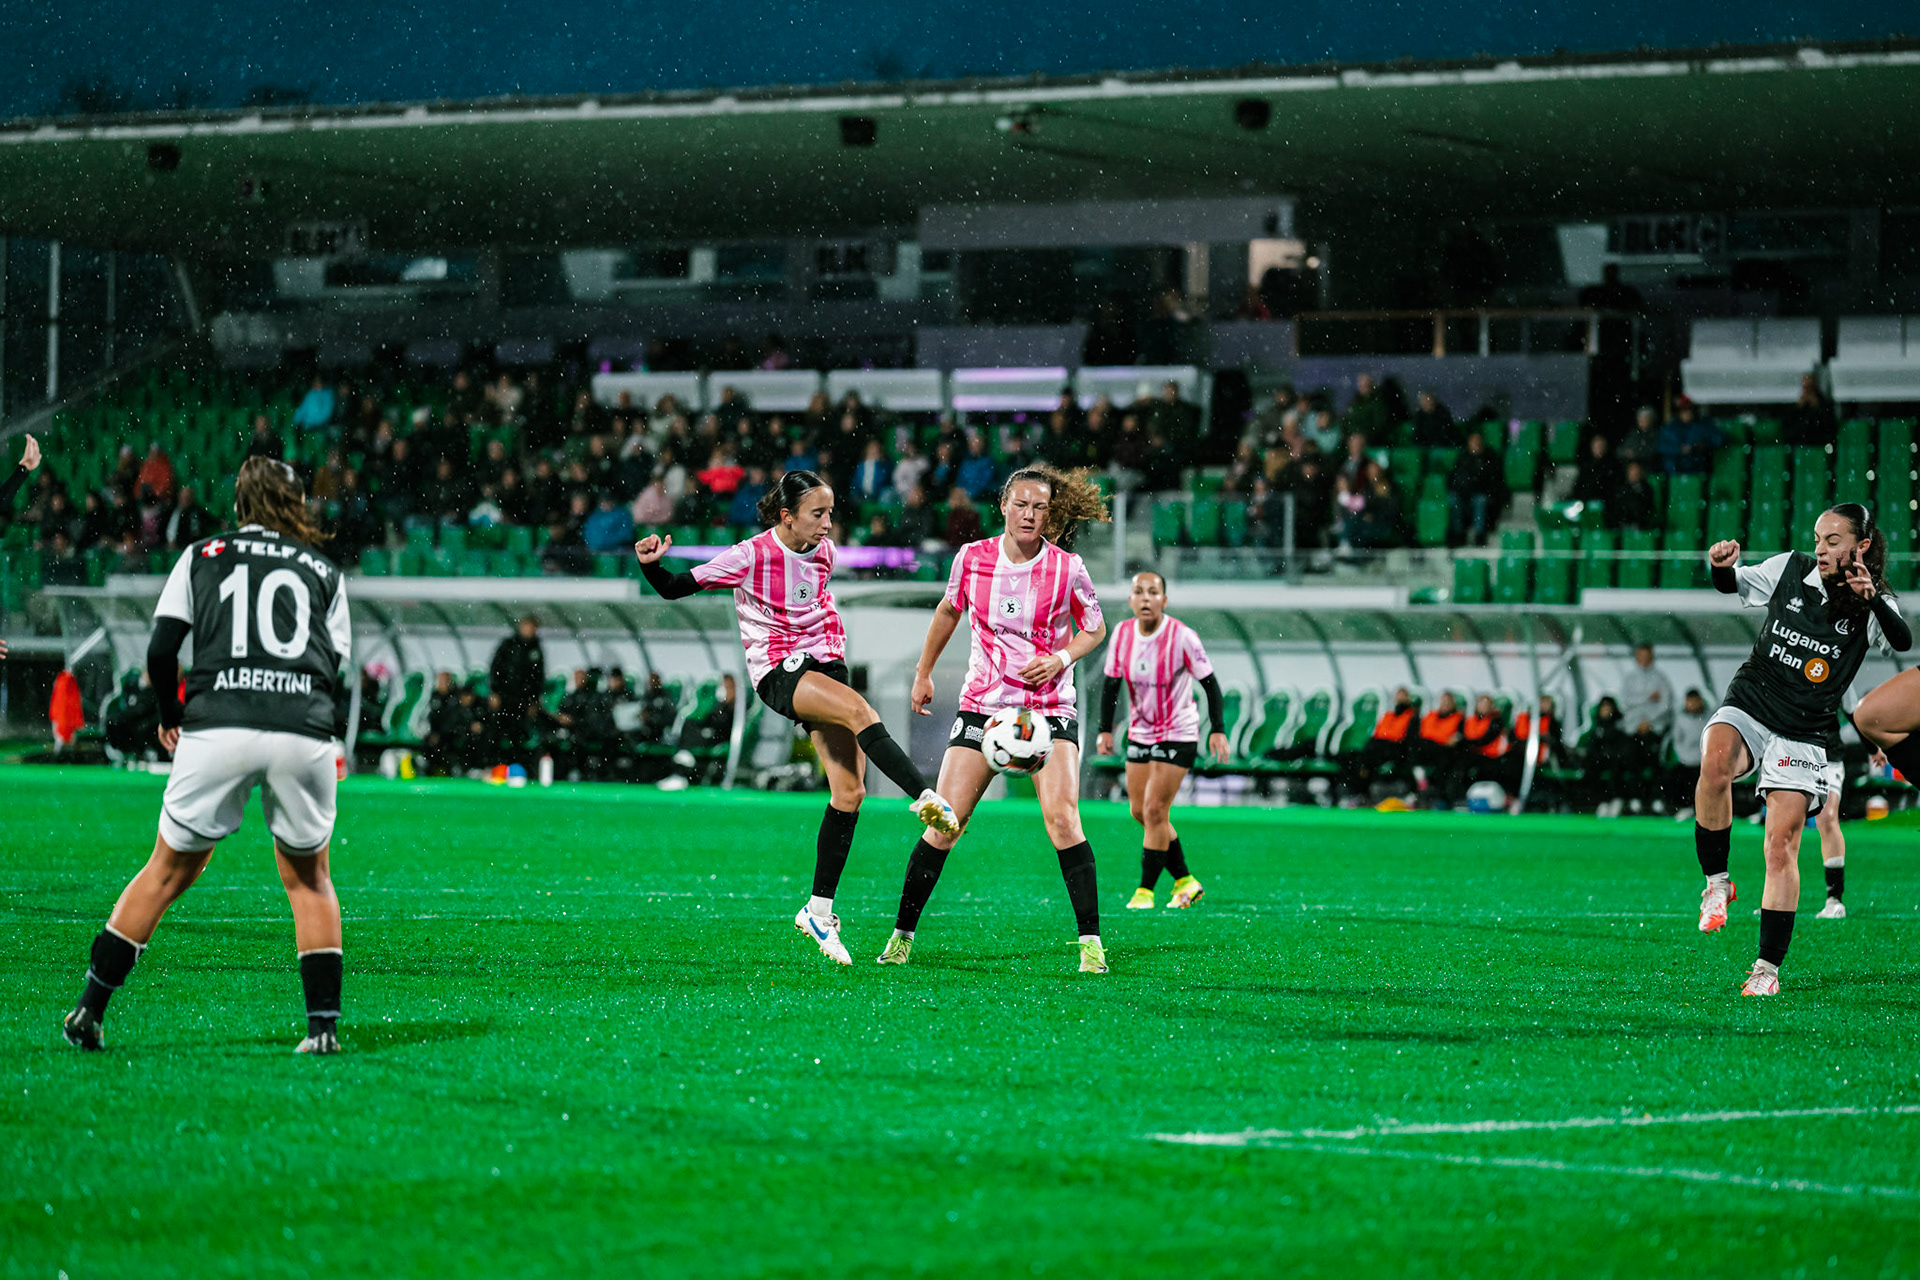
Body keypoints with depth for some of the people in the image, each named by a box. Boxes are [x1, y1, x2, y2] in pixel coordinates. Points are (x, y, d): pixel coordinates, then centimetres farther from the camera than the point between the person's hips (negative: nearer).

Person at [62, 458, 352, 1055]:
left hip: (217, 729, 0)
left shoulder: (203, 555, 17)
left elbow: (160, 651, 10)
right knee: (309, 878, 19)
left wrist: (170, 716, 26)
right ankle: (324, 1023, 10)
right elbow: (334, 668, 16)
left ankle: (88, 1011, 11)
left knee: (168, 871, 13)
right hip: (305, 733, 0)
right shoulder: (325, 572, 21)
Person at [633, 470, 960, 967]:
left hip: (825, 664, 6)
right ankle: (927, 799, -41)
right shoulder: (751, 556, -11)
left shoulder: (822, 552, 6)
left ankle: (819, 909, 4)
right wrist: (651, 564, -26)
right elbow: (674, 589, -7)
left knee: (850, 792, -4)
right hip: (778, 672, -6)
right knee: (860, 710, -34)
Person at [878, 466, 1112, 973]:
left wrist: (1061, 658, -11)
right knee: (945, 824, -4)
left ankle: (1091, 941, -13)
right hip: (982, 703, 2)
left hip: (1049, 707, -2)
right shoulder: (973, 558, -2)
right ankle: (902, 935, 9)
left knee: (1062, 819, -19)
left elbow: (1094, 629, 7)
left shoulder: (1067, 569, -7)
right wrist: (923, 673, 23)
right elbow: (948, 611, 18)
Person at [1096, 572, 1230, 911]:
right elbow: (1111, 683, 7)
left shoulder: (1181, 636, -17)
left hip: (1178, 736, -6)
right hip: (1140, 734, 6)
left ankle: (1145, 891, -1)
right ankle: (1185, 881, 21)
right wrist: (1105, 730, 4)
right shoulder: (1122, 634, -4)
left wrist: (1218, 730, -15)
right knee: (1140, 813, 6)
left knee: (1154, 811, -11)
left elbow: (1209, 682, -10)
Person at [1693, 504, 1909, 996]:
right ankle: (1716, 881, -18)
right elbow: (1732, 585, 9)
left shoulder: (1871, 606, -5)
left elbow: (1902, 641, -24)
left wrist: (1871, 599, -42)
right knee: (1716, 762, -34)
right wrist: (1722, 567, -16)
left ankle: (1768, 968, 2)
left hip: (1803, 735, -1)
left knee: (1781, 847, -7)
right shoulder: (1790, 570, 0)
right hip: (1748, 707, 1)